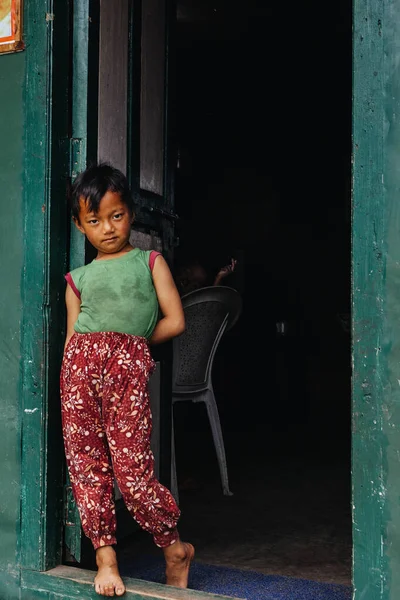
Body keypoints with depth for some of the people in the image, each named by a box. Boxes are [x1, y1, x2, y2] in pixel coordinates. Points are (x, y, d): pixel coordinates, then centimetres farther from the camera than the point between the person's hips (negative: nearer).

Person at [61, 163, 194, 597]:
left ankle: (174, 548, 15)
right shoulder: (78, 278, 22)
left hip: (129, 364, -3)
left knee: (131, 470, -7)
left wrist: (129, 343, 9)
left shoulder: (150, 262, 16)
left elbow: (175, 322, 8)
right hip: (80, 362, 4)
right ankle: (105, 560, 13)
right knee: (85, 467, 1)